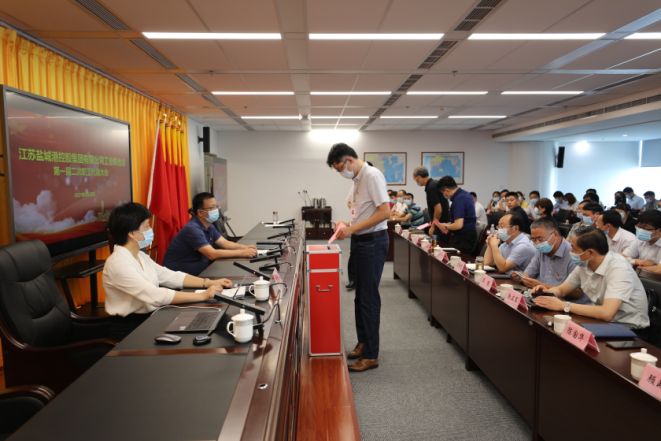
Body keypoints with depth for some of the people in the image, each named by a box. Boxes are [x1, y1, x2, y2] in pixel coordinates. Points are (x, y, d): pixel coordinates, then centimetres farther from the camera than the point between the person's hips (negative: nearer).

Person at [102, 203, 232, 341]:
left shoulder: (140, 256, 10)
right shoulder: (118, 264, -20)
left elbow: (171, 277, 8)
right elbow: (156, 296, -29)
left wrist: (210, 283, -4)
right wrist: (203, 295, -28)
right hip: (129, 329, -8)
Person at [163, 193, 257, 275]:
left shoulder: (209, 226, 10)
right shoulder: (192, 229, -22)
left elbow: (225, 243, 11)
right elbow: (212, 254, -29)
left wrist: (245, 248, -9)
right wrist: (242, 253, -27)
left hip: (198, 273, 9)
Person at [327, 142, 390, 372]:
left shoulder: (372, 176, -15)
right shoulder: (358, 179, 13)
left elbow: (384, 212, -23)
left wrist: (352, 228, -20)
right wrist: (348, 225, 6)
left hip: (373, 242, -10)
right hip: (361, 242, 10)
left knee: (369, 299, -3)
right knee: (360, 297, 17)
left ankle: (371, 355, 8)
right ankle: (363, 343, 32)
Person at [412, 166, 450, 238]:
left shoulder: (431, 188, -20)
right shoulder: (433, 183, 10)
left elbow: (438, 210, -23)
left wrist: (433, 226, -12)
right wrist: (433, 222, 21)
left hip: (442, 226, -9)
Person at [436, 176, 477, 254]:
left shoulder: (458, 199, -22)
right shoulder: (464, 193, 8)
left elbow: (458, 225, -26)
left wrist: (446, 227, -8)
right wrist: (449, 224, 14)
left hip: (463, 238, -10)